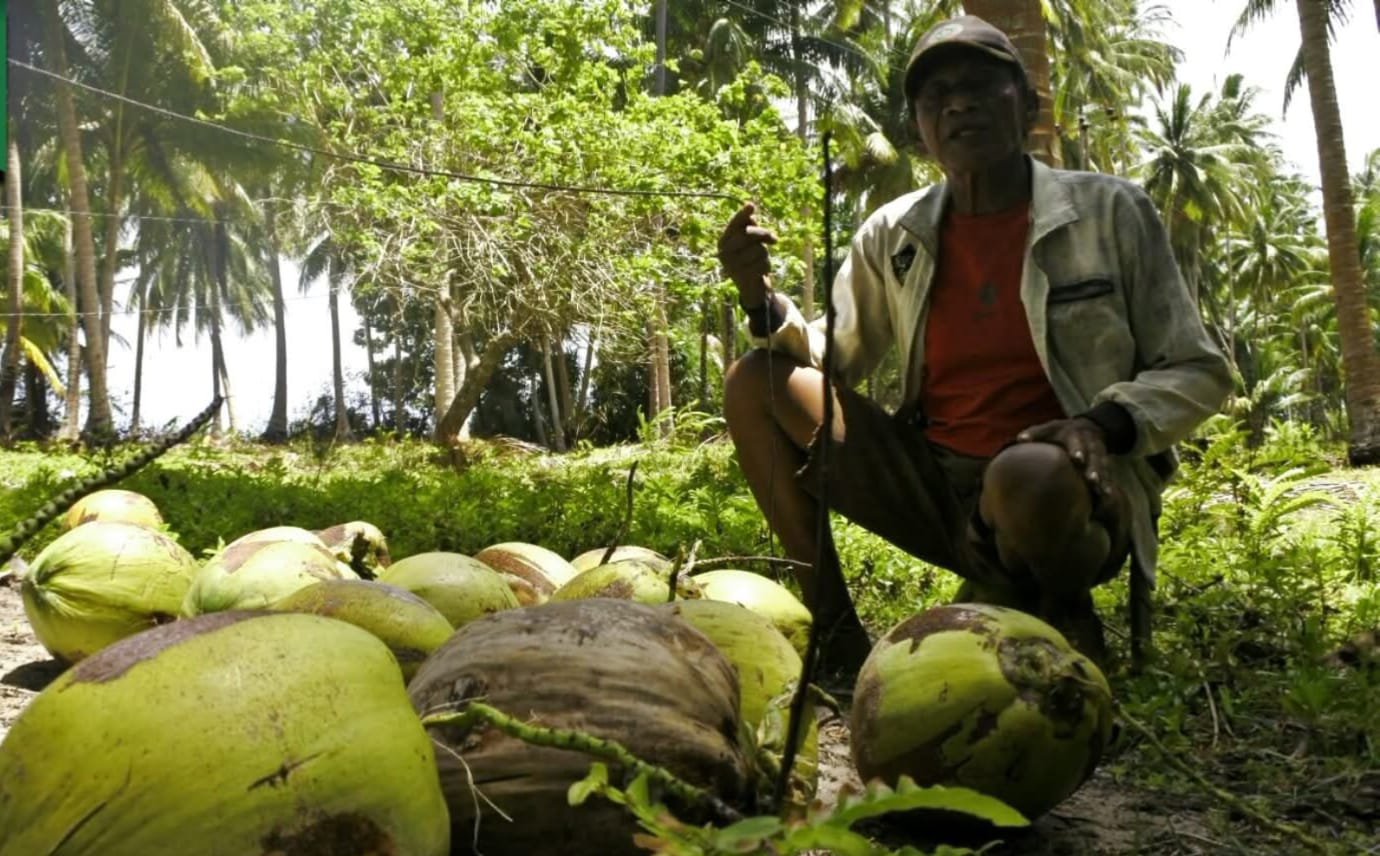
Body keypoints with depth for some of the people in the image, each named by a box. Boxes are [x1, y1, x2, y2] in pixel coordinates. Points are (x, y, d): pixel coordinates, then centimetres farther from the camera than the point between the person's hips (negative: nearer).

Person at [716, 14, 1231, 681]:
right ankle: (835, 629, -6)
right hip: (936, 487, 4)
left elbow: (1198, 374, 0)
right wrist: (760, 297, -10)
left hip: (1070, 492, -4)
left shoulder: (1109, 212, -5)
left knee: (1027, 478, -41)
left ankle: (1056, 609, -4)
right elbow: (828, 363, 10)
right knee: (755, 384, -9)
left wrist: (1106, 423, -21)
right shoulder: (892, 236, 4)